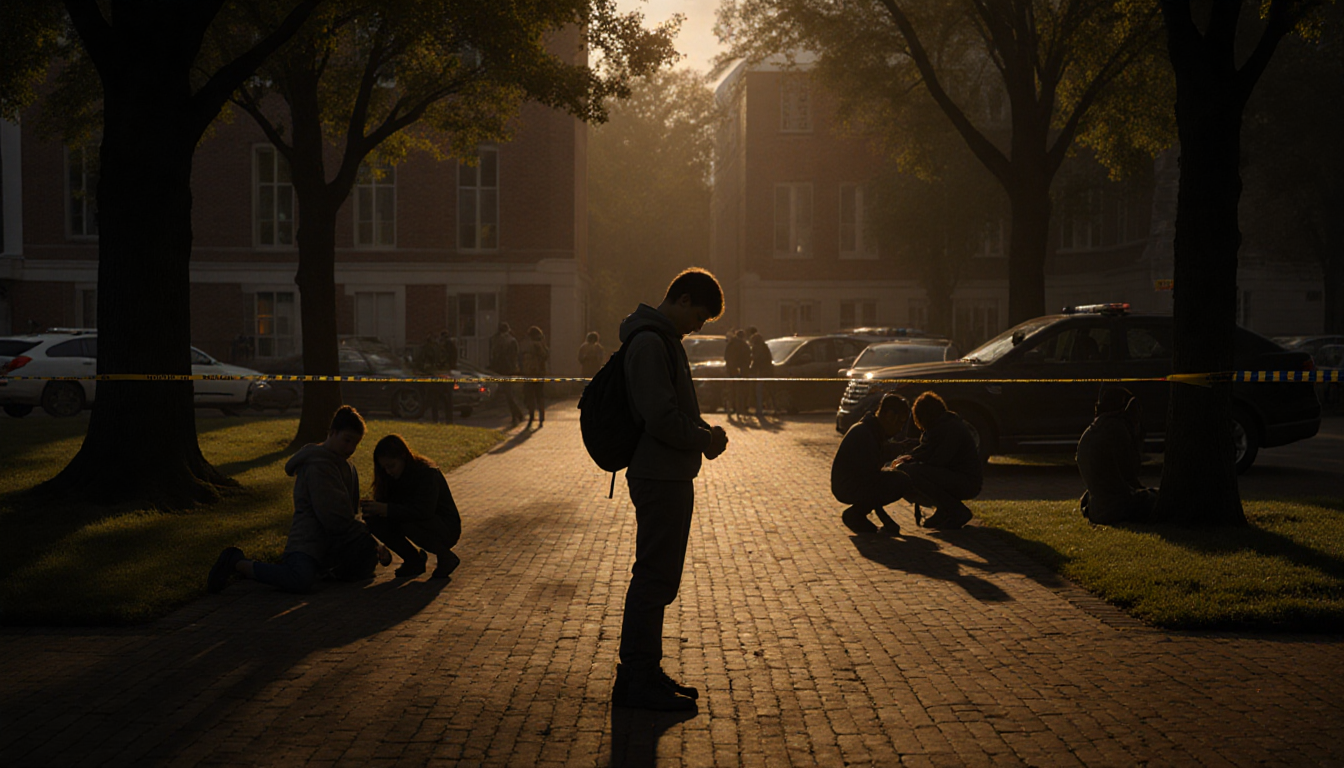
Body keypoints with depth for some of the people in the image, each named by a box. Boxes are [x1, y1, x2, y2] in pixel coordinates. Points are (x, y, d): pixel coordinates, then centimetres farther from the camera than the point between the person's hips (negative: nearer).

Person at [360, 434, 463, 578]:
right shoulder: (394, 476, 0)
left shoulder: (428, 472, -23)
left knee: (408, 521, -36)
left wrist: (386, 509, -41)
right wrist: (372, 510, -27)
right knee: (374, 520, -13)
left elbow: (424, 511, -35)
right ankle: (414, 559, 3)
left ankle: (445, 557, -12)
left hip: (446, 530, -7)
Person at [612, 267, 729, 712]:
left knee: (659, 579, 15)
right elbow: (661, 417, -24)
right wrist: (704, 440, -11)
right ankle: (638, 680, 3)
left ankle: (641, 673, 24)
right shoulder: (649, 342, -17)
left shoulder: (664, 341, 17)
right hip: (659, 478, -11)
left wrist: (705, 430, 7)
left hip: (671, 478, 11)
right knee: (653, 579, -5)